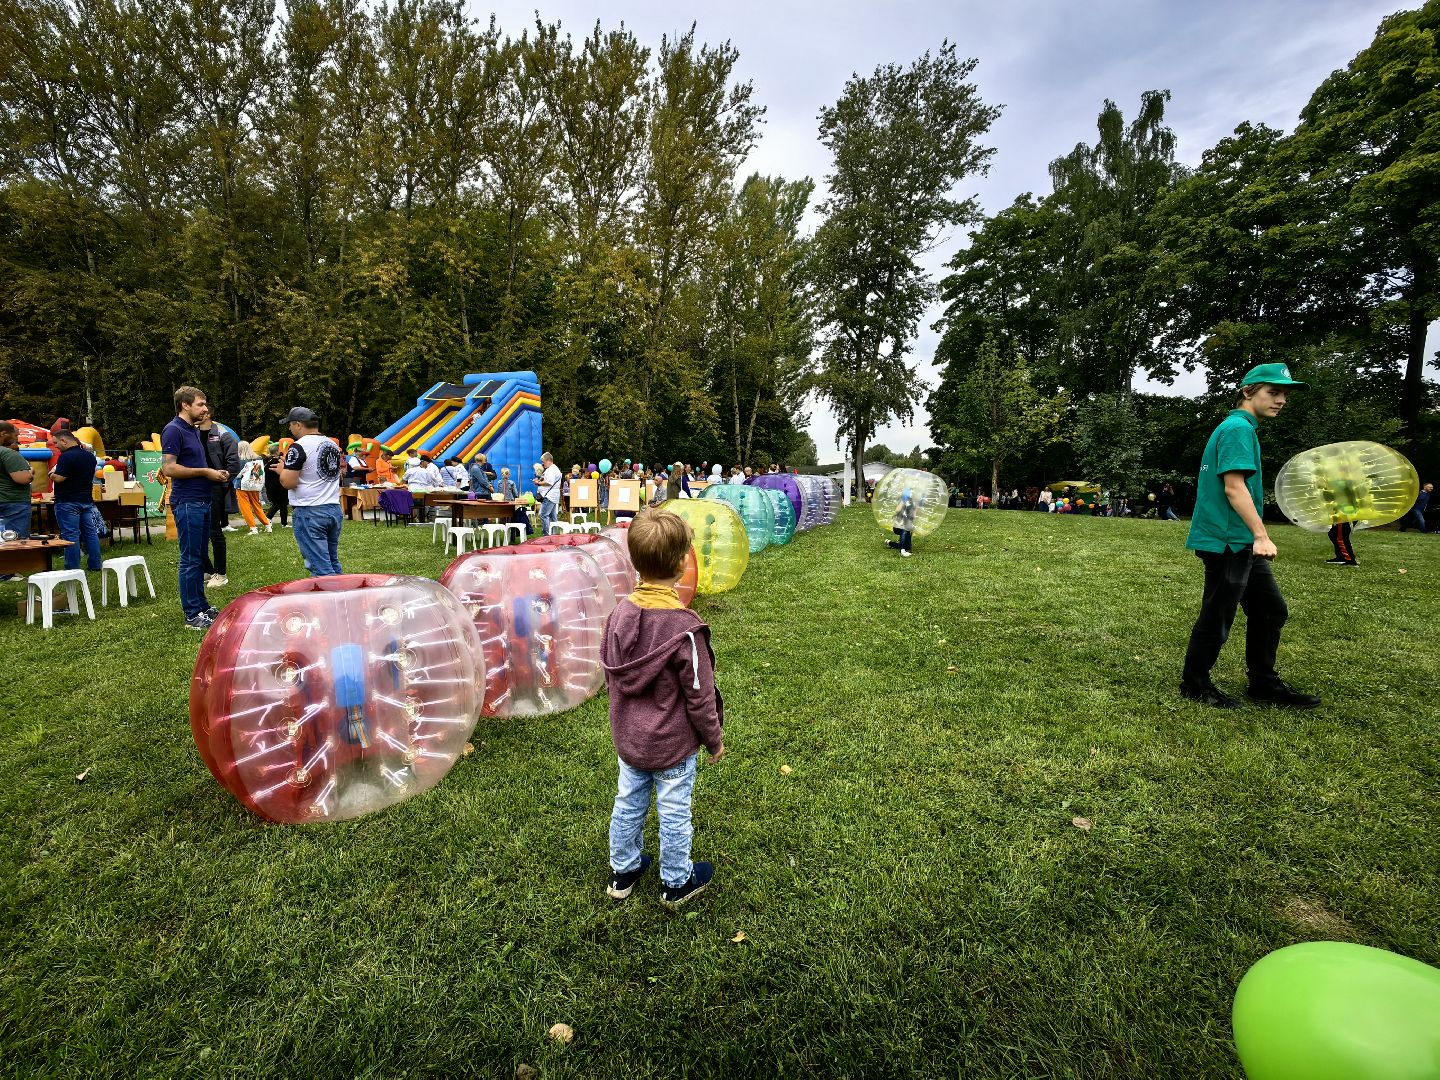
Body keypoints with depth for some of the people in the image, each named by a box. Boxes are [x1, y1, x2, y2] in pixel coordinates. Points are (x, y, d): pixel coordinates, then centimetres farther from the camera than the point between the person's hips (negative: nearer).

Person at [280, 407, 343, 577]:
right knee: (333, 563, 14)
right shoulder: (333, 445, 13)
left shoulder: (299, 446, -10)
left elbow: (288, 482, -15)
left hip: (309, 512, -7)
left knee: (321, 568, -5)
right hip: (334, 509, 8)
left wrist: (282, 469, 6)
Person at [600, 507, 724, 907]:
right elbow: (699, 695, -19)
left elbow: (610, 676, 3)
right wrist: (715, 739, -3)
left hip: (628, 738, 6)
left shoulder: (619, 613, -10)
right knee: (674, 814, 15)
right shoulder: (685, 627, -28)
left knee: (628, 804, 23)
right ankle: (676, 882, 36)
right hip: (673, 744, -5)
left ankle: (622, 871, 43)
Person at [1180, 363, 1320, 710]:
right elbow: (1234, 487, -22)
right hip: (1226, 542, -11)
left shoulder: (1241, 428, 18)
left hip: (1241, 543, 11)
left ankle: (1264, 683, 27)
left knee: (1271, 610, 16)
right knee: (1217, 616, -1)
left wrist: (1256, 537, 25)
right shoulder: (1238, 428, -13)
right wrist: (1261, 535, -25)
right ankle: (1195, 684, 12)